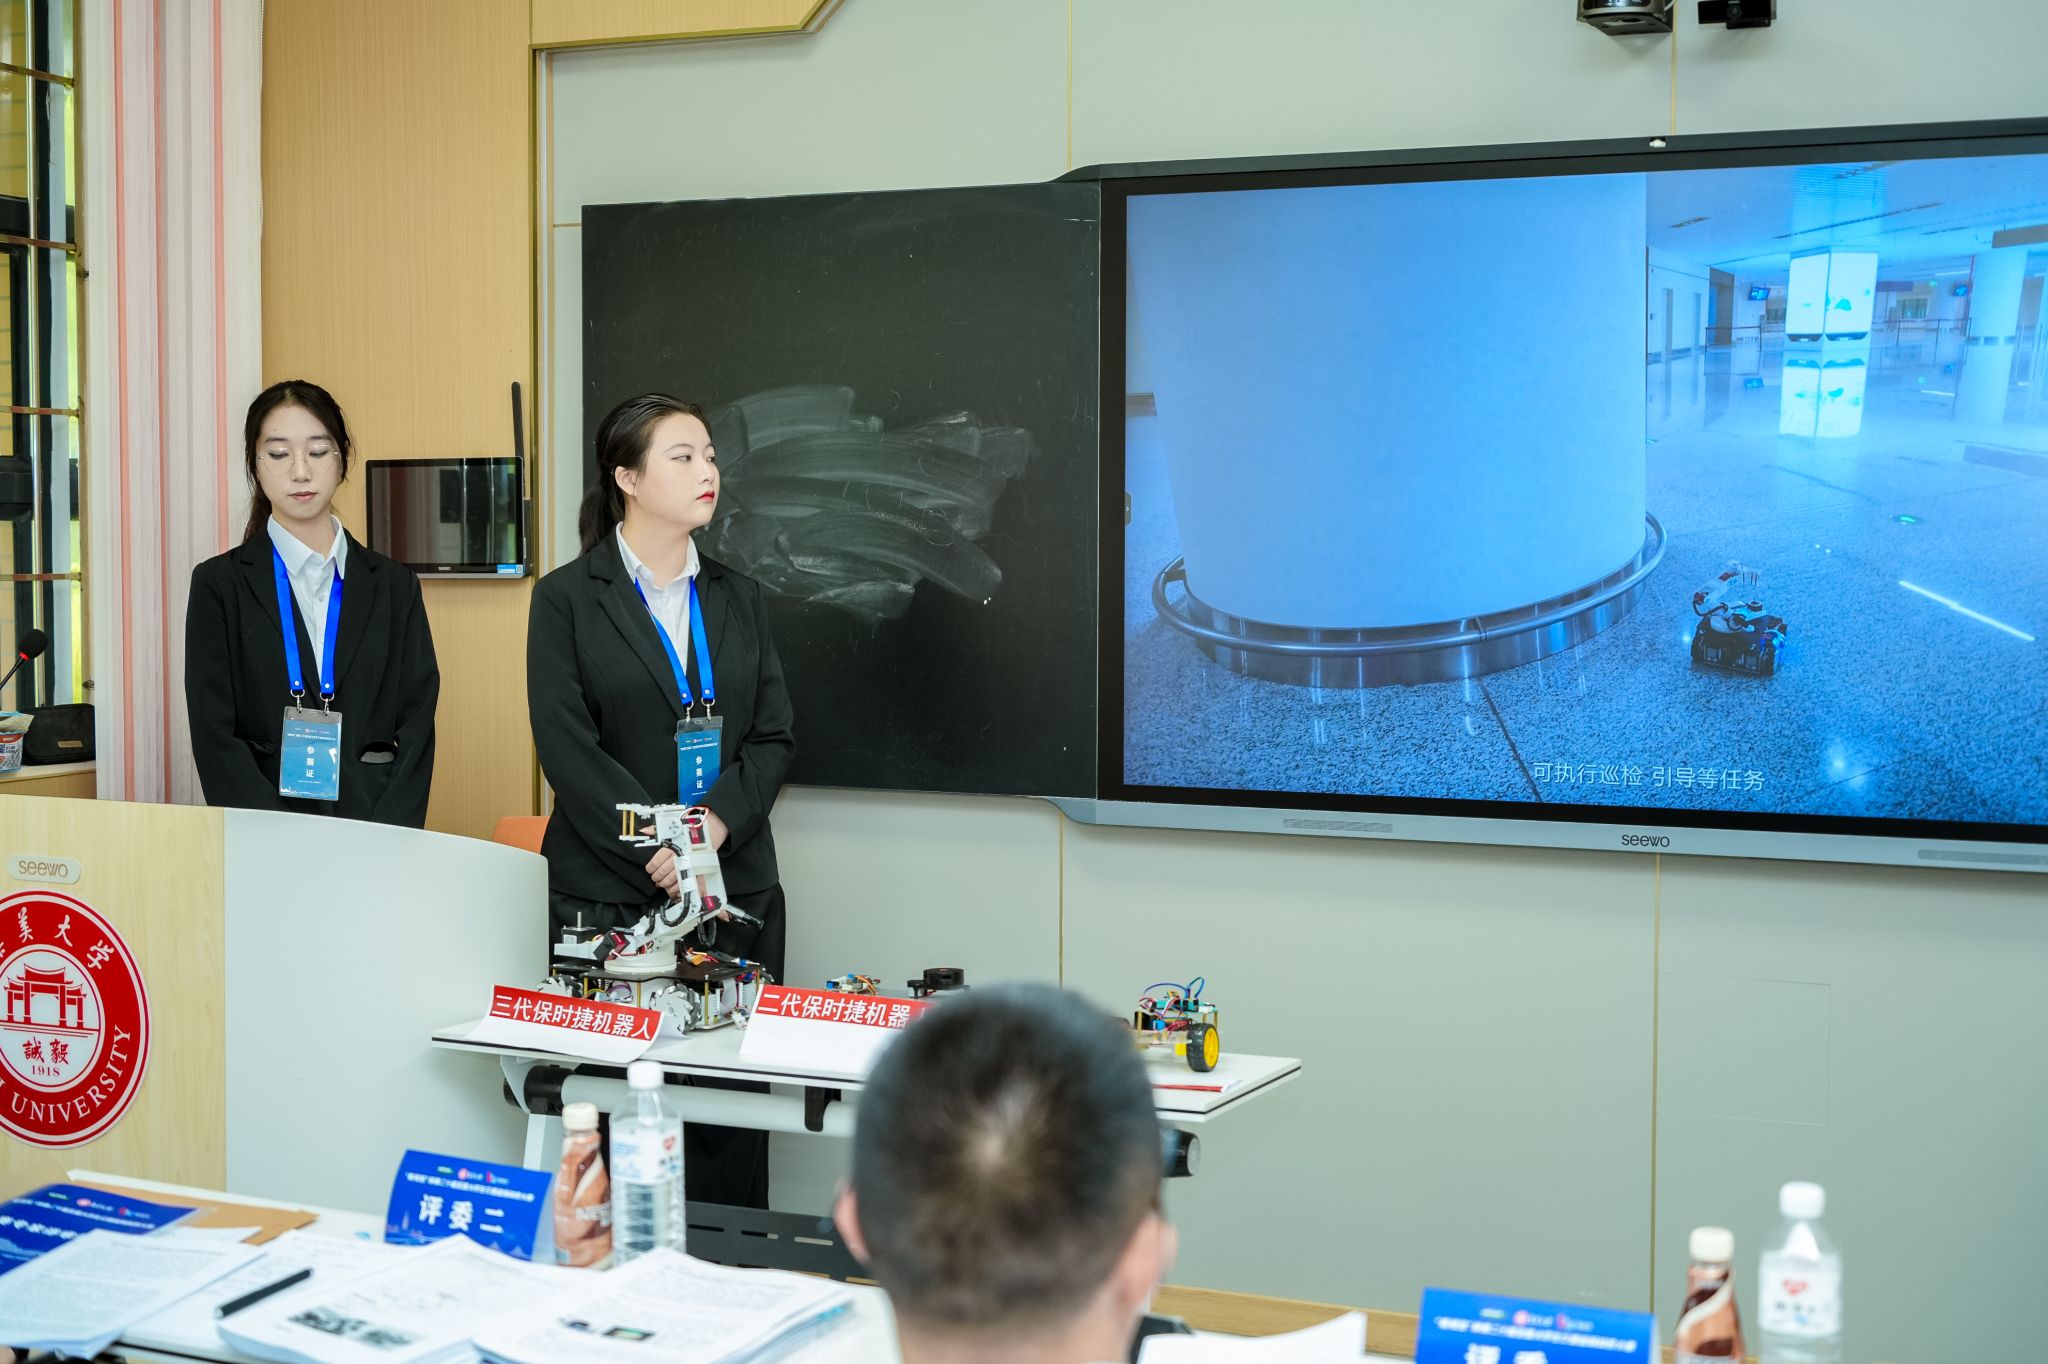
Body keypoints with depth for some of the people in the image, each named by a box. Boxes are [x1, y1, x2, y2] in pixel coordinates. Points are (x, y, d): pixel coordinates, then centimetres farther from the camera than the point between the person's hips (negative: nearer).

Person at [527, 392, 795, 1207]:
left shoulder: (737, 598, 14)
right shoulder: (568, 598, 1)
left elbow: (774, 735, 9)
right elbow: (566, 745, -7)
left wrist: (717, 822, -9)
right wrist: (659, 846, -15)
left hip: (736, 887, 4)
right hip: (610, 894, -3)